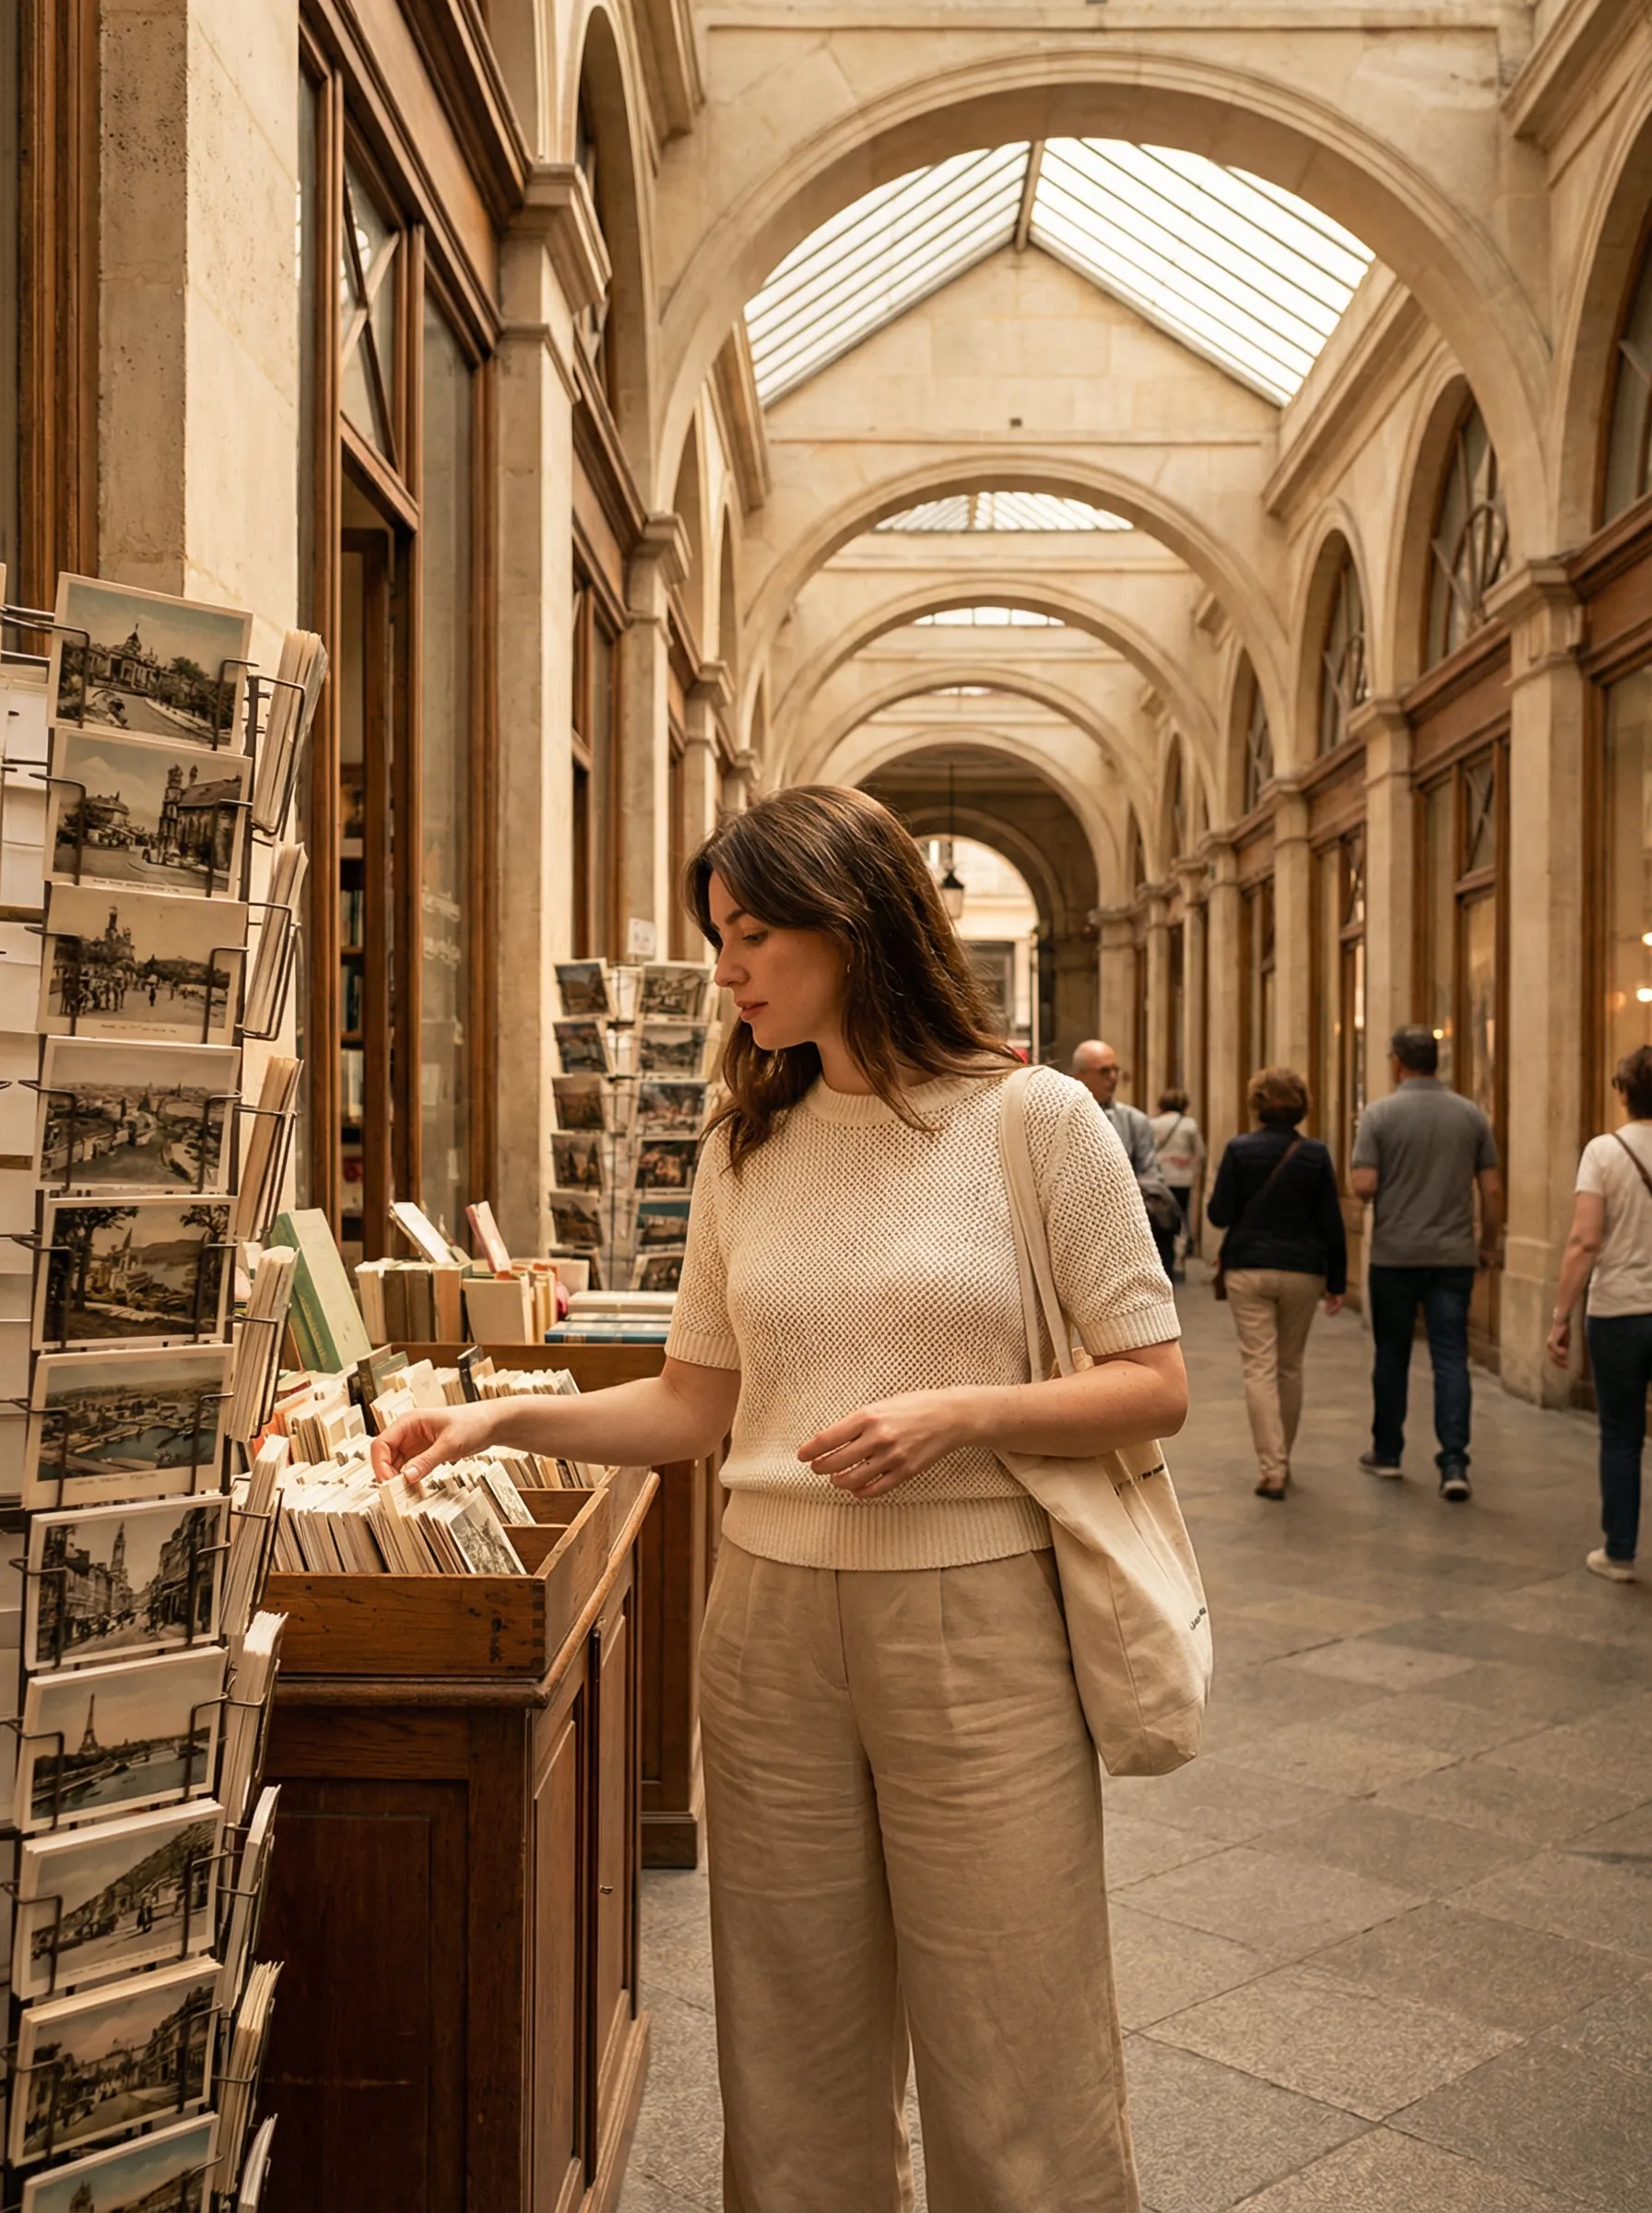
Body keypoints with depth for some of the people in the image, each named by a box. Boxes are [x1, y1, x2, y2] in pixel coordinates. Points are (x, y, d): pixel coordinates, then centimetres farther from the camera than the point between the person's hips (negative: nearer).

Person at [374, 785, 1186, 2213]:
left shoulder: (1036, 1119, -6)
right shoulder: (746, 1147, 8)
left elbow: (1155, 1388, -5)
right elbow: (694, 1408, 11)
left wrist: (962, 1412, -18)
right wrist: (507, 1418, 0)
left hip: (976, 1623, -4)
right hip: (770, 1624, 4)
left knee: (1012, 2061, 5)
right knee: (798, 2049, 15)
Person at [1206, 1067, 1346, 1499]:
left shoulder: (1239, 1149, -6)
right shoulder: (1315, 1154, -2)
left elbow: (1219, 1214, -5)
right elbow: (1331, 1223, 0)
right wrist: (1337, 1281, 7)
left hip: (1248, 1269, -2)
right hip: (1302, 1271, 2)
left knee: (1259, 1367, -2)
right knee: (1290, 1366, 16)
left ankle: (1271, 1468, -11)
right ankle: (1282, 1460, 28)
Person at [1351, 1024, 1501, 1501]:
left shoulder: (1380, 1114, -7)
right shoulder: (1471, 1114, 2)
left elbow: (1363, 1186, -13)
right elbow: (1491, 1189, 3)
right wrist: (1488, 1243, 15)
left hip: (1394, 1255, -1)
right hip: (1453, 1255, 1)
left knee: (1391, 1356, 12)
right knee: (1451, 1358, 2)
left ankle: (1387, 1452, 23)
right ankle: (1454, 1463, -7)